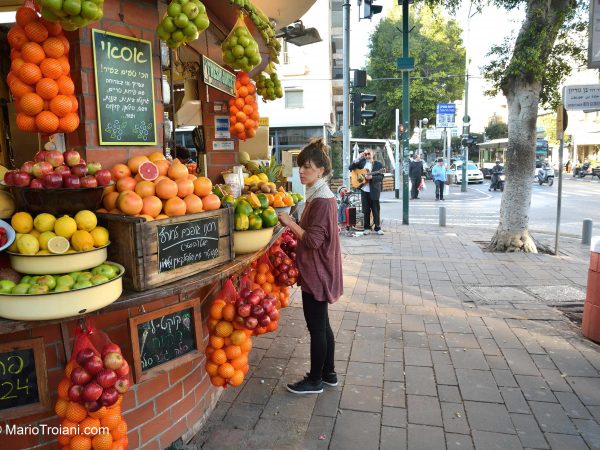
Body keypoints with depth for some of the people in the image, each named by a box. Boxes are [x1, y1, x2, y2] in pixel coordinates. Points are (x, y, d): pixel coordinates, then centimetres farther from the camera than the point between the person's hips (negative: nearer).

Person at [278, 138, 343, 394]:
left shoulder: (322, 201, -21)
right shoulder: (319, 196, 10)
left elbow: (313, 240, -24)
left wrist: (290, 222, -17)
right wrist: (293, 226, 8)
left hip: (317, 274, -10)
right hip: (317, 272, 10)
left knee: (316, 327, 4)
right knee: (322, 325, 19)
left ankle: (315, 381, 20)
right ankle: (328, 374, 33)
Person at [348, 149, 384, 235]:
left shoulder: (378, 164, 0)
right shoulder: (362, 163, 10)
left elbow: (381, 177, -9)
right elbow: (350, 168, 4)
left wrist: (371, 177, -25)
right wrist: (358, 159, -6)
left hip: (374, 190, -3)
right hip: (364, 190, 3)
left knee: (376, 209, 0)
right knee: (366, 210, 7)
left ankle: (378, 228, 9)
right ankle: (367, 228, 17)